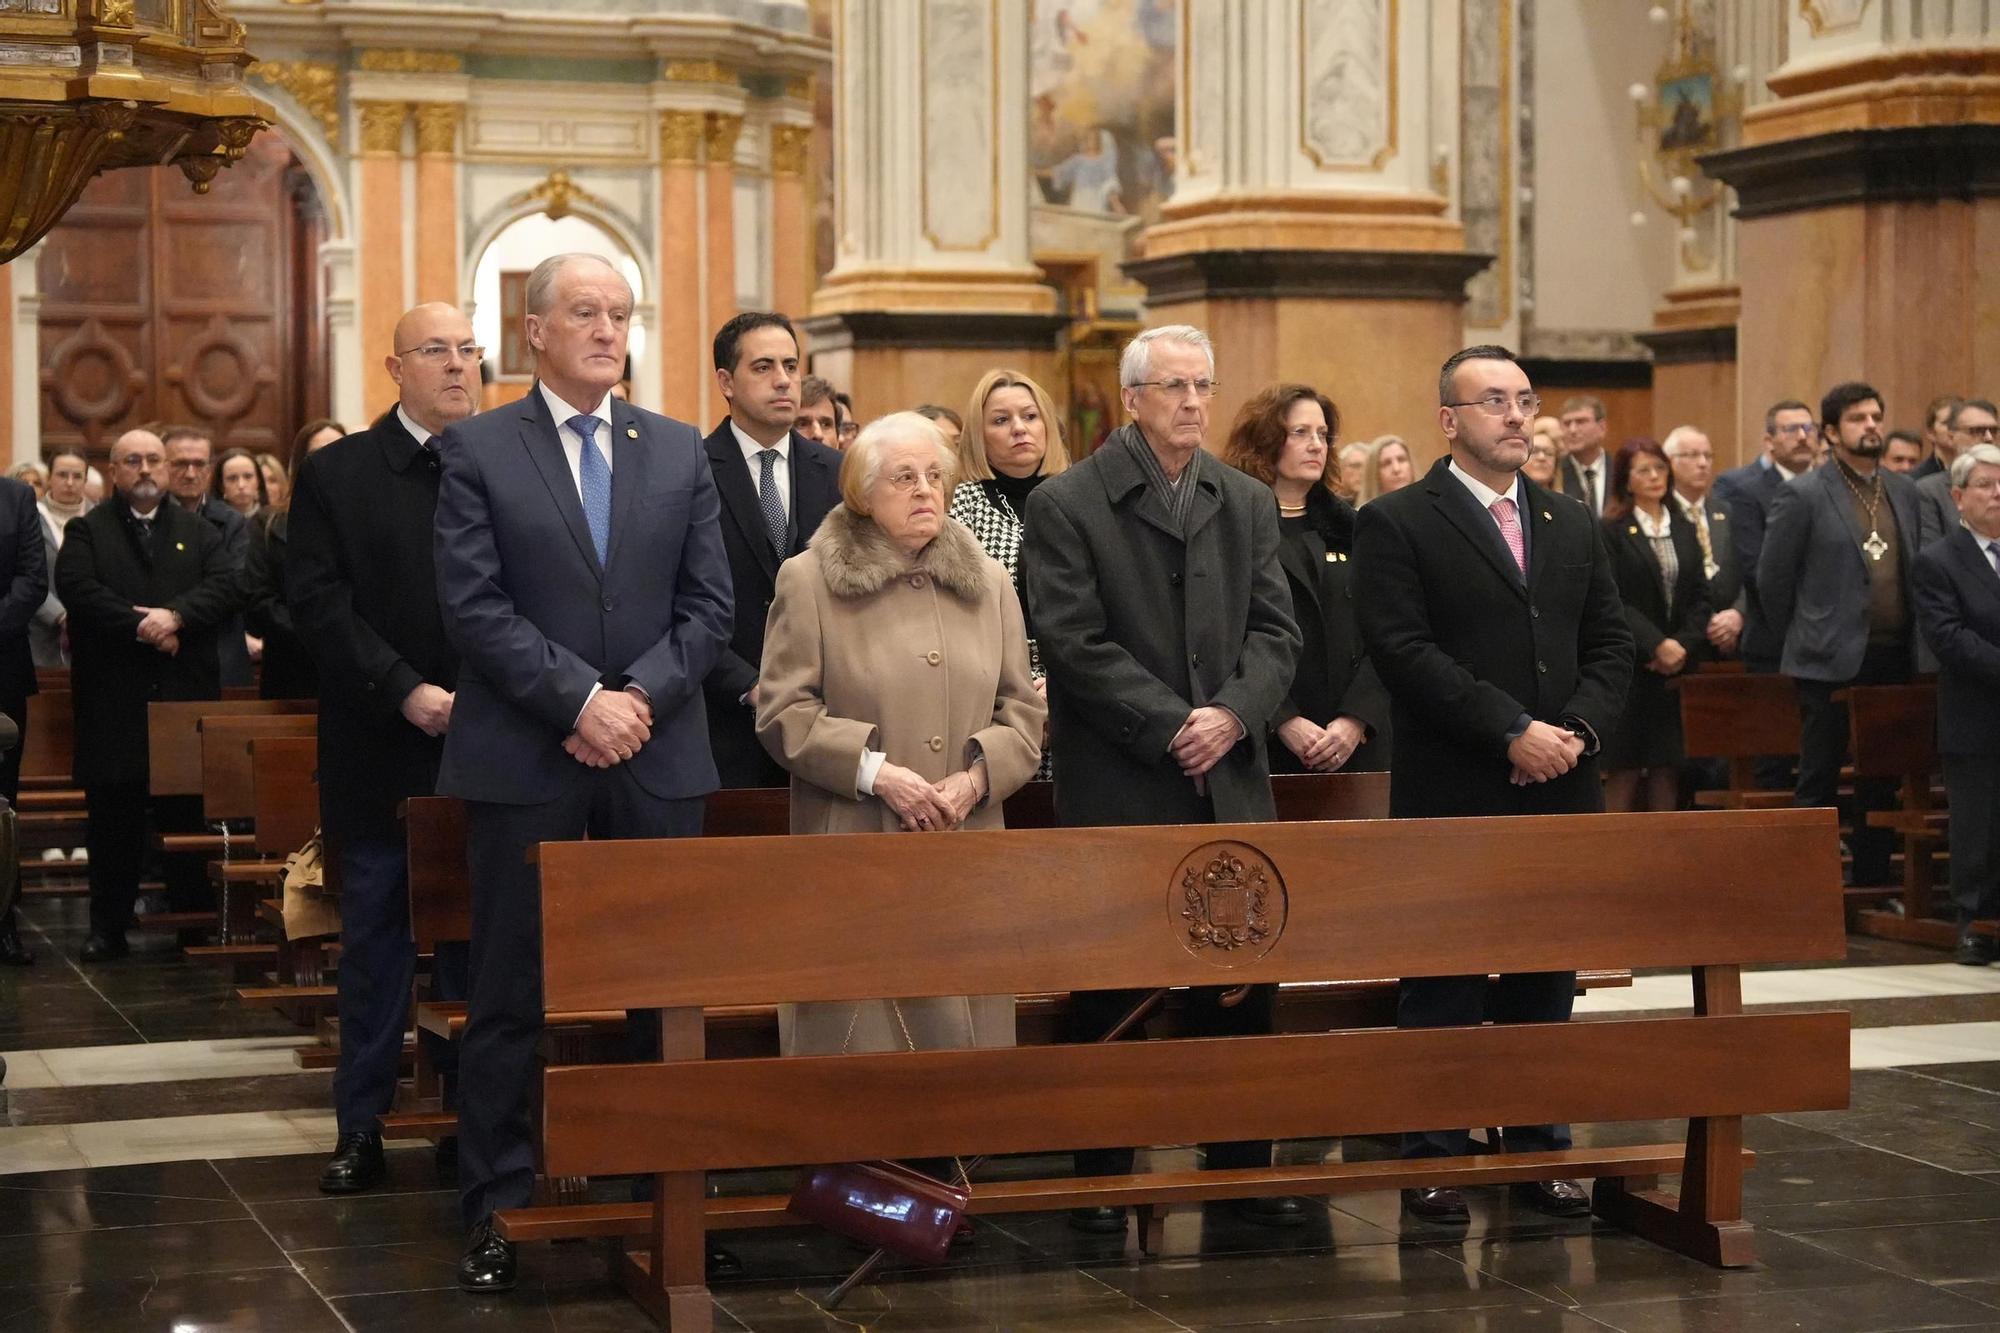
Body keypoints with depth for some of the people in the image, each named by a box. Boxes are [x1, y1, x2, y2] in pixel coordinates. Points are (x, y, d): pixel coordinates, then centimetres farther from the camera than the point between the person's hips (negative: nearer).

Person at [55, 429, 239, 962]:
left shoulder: (200, 532, 14)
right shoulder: (86, 532, 9)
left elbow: (227, 586, -1)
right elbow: (77, 588, -9)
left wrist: (175, 616, -17)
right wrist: (141, 627, -16)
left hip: (187, 696, 1)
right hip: (113, 699, -1)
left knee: (188, 812, 2)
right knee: (113, 814, 2)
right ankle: (108, 924, 9)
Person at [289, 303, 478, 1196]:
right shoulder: (336, 473, 3)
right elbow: (318, 601, -5)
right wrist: (405, 691, -14)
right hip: (380, 751, -1)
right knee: (375, 938, 6)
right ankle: (361, 1128, 13)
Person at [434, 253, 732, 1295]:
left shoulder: (679, 451, 11)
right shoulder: (478, 450, 1)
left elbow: (709, 605, 6)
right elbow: (476, 609, -8)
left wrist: (640, 696, -9)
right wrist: (580, 701, -15)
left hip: (658, 760, 3)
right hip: (525, 762, -3)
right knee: (511, 995, 2)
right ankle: (498, 1209, 10)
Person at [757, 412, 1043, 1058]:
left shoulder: (988, 583, 15)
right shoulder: (808, 581, 2)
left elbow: (1024, 711, 12)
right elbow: (783, 713, -3)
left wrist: (976, 777, -6)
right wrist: (876, 771, -13)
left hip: (968, 850, 4)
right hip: (855, 851, -3)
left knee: (963, 1026, 2)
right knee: (859, 1025, -4)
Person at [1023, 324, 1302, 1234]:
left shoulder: (1247, 504, 13)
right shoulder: (1066, 506, -2)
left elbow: (1275, 631, 7)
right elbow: (1076, 644, -10)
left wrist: (1234, 714, -11)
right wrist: (1172, 726, -15)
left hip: (1231, 782, 4)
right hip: (1116, 789, -4)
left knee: (1242, 980, 6)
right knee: (1109, 987, 3)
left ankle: (1241, 1163, 16)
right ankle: (1102, 1174, 12)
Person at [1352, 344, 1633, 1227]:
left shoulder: (1573, 527, 15)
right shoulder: (1396, 524, -3)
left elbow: (1610, 647, 13)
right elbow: (1405, 651, -13)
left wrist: (1577, 730, -7)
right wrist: (1513, 730, -17)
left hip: (1559, 791, 5)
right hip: (1450, 795, -5)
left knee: (1546, 980, 10)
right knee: (1443, 989, 1)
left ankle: (1538, 1147, 19)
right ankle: (1435, 1156, 9)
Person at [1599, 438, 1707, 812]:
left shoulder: (1684, 531, 14)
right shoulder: (1611, 532, -3)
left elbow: (1700, 598, 9)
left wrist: (1683, 645, -7)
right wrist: (1656, 645, -17)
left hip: (1678, 667, 4)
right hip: (1629, 667, -4)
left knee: (1667, 768, 3)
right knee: (1623, 770, -4)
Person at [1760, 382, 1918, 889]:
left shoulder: (1903, 492, 11)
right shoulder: (1804, 495, -7)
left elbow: (1915, 570, 17)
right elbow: (1772, 575, -3)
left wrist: (1908, 643, 11)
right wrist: (1804, 637, 4)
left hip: (1893, 659, 5)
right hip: (1832, 661, -5)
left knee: (1881, 781, 11)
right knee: (1819, 782, 0)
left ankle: (1874, 884, 19)